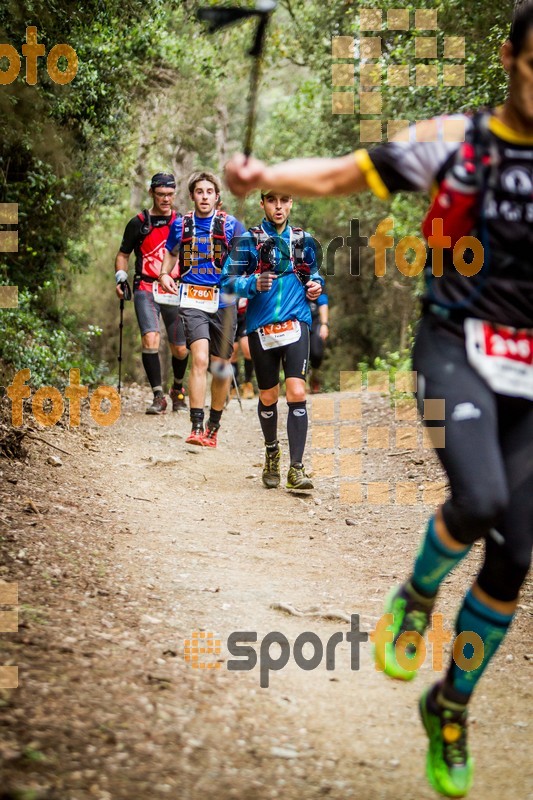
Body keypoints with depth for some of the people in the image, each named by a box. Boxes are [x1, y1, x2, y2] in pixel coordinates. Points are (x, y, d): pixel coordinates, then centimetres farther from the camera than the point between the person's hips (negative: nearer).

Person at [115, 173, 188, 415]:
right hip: (146, 289, -2)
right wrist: (120, 277, -4)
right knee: (150, 338, -22)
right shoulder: (139, 223, 4)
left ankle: (178, 388, 33)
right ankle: (158, 396, -15)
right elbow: (123, 254, 12)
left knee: (180, 349, 5)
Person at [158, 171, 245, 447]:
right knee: (200, 360, -19)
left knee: (221, 366, 8)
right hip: (192, 300, -1)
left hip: (223, 300, 1)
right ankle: (196, 428, -21)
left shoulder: (231, 225, 1)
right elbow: (171, 253, 23)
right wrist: (164, 274, 4)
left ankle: (213, 427, 25)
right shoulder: (180, 224, 7)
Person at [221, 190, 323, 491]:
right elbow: (228, 281, -5)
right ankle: (272, 452, 36)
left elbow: (313, 273, 26)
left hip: (296, 323, 1)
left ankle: (297, 468, -15)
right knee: (268, 397, 11)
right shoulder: (248, 240, 0)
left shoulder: (304, 240, 10)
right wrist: (253, 284, -24)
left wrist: (316, 285, 3)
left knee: (297, 393, -14)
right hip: (261, 328, -1)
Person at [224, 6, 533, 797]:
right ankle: (416, 596, 5)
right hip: (457, 350, -3)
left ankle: (450, 706, 25)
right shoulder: (455, 141, -3)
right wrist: (265, 175, -23)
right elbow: (340, 174, -7)